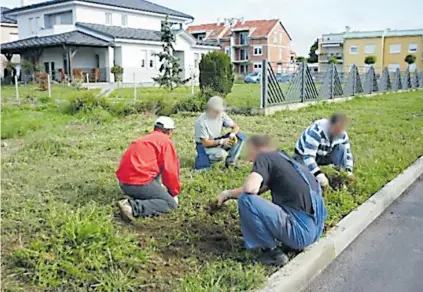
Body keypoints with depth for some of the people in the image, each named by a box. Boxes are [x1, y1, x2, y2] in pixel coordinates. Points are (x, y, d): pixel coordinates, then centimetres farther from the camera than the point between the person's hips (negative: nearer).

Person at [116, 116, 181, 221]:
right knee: (171, 204, -1)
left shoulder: (145, 139, 23)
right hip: (139, 183, -9)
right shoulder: (166, 141, -2)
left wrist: (159, 188, 47)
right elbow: (170, 171, -6)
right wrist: (174, 193, 11)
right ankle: (133, 207, -18)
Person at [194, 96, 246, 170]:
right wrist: (222, 141, -32)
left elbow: (236, 127, -4)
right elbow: (205, 142, -23)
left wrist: (232, 135, -27)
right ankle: (202, 159, -7)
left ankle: (230, 162, -3)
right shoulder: (201, 121, -24)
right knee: (221, 154, -37)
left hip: (218, 142, 6)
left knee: (241, 136, -11)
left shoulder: (221, 115, -8)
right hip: (205, 146, -6)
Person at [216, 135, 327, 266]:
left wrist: (228, 193, -2)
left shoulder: (264, 158, -5)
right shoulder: (282, 158, 19)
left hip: (300, 231, -9)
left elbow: (250, 188, -22)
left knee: (245, 199, -13)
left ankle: (272, 251, -3)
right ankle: (289, 242, 13)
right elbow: (259, 188, 29)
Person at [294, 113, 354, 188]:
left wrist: (349, 171, -21)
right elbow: (308, 157, -40)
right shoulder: (316, 131, -35)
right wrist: (320, 176, -48)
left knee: (342, 148, -20)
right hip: (303, 156, -6)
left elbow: (347, 152, -4)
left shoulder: (342, 134, -14)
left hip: (323, 155, 6)